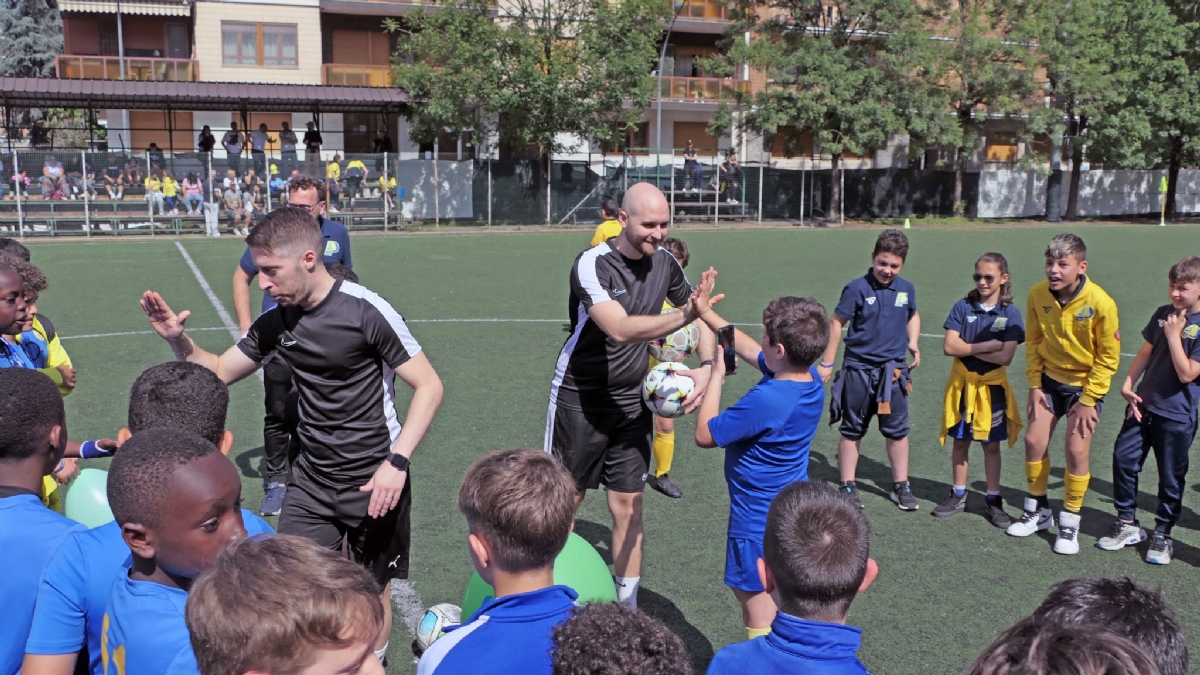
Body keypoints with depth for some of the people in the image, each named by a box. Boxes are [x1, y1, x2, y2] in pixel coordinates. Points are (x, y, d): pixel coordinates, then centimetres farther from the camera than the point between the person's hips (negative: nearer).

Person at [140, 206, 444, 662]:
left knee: (371, 594, 8)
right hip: (311, 478, 5)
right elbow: (218, 371, 13)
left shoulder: (365, 310, -18)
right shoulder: (276, 322, 0)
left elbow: (429, 386, -16)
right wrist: (177, 340, -7)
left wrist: (396, 462, -25)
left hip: (375, 481, -5)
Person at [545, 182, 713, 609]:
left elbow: (699, 317, 9)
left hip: (632, 401, 5)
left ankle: (628, 608, 19)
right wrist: (684, 316, -46)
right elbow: (620, 329, -35)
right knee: (564, 500, 6)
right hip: (580, 399, -4)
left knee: (628, 504, 7)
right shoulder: (592, 264, -21)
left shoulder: (665, 263, -2)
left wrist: (707, 367, -8)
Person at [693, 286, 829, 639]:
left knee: (756, 600, 5)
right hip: (794, 508, 9)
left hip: (760, 519, -9)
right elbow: (748, 348, 10)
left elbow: (705, 434, -19)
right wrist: (705, 312, 13)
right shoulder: (811, 379, -6)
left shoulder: (765, 400, -31)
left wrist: (717, 374, -12)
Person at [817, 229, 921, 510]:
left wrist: (913, 343, 4)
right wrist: (826, 363, -4)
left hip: (893, 371, 3)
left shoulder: (906, 289, 2)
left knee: (897, 430, 8)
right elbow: (836, 323, -5)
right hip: (858, 369, -3)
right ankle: (848, 485, 18)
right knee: (852, 430, 8)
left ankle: (901, 486, 22)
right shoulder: (857, 288, -11)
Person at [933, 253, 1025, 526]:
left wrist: (967, 348, -13)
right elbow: (949, 346, -12)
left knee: (991, 445, 8)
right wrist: (985, 345, -17)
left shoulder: (1010, 313, -7)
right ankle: (958, 495, 24)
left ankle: (994, 500, 20)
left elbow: (1005, 357, -16)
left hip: (992, 387, -1)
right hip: (962, 384, 1)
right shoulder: (963, 307, -4)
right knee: (960, 441, 10)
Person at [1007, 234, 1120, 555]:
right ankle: (1038, 510, 23)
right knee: (1034, 441, 3)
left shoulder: (1101, 303, -25)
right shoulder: (1038, 294, -13)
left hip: (1086, 383, -4)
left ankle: (1070, 522, 10)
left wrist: (1087, 400, -14)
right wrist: (1034, 385, -1)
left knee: (1076, 450, -7)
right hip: (1049, 378, 4)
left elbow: (1108, 357, -15)